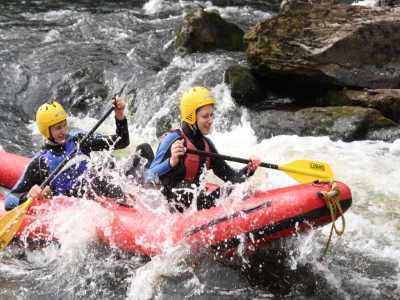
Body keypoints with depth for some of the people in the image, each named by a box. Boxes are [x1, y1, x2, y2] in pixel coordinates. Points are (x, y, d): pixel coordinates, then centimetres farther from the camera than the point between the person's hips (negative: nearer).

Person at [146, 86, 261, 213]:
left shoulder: (206, 144, 10)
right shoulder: (173, 139, -12)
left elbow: (230, 176, 14)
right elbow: (150, 178, -20)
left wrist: (248, 170, -5)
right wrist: (171, 162, -37)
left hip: (194, 199, 8)